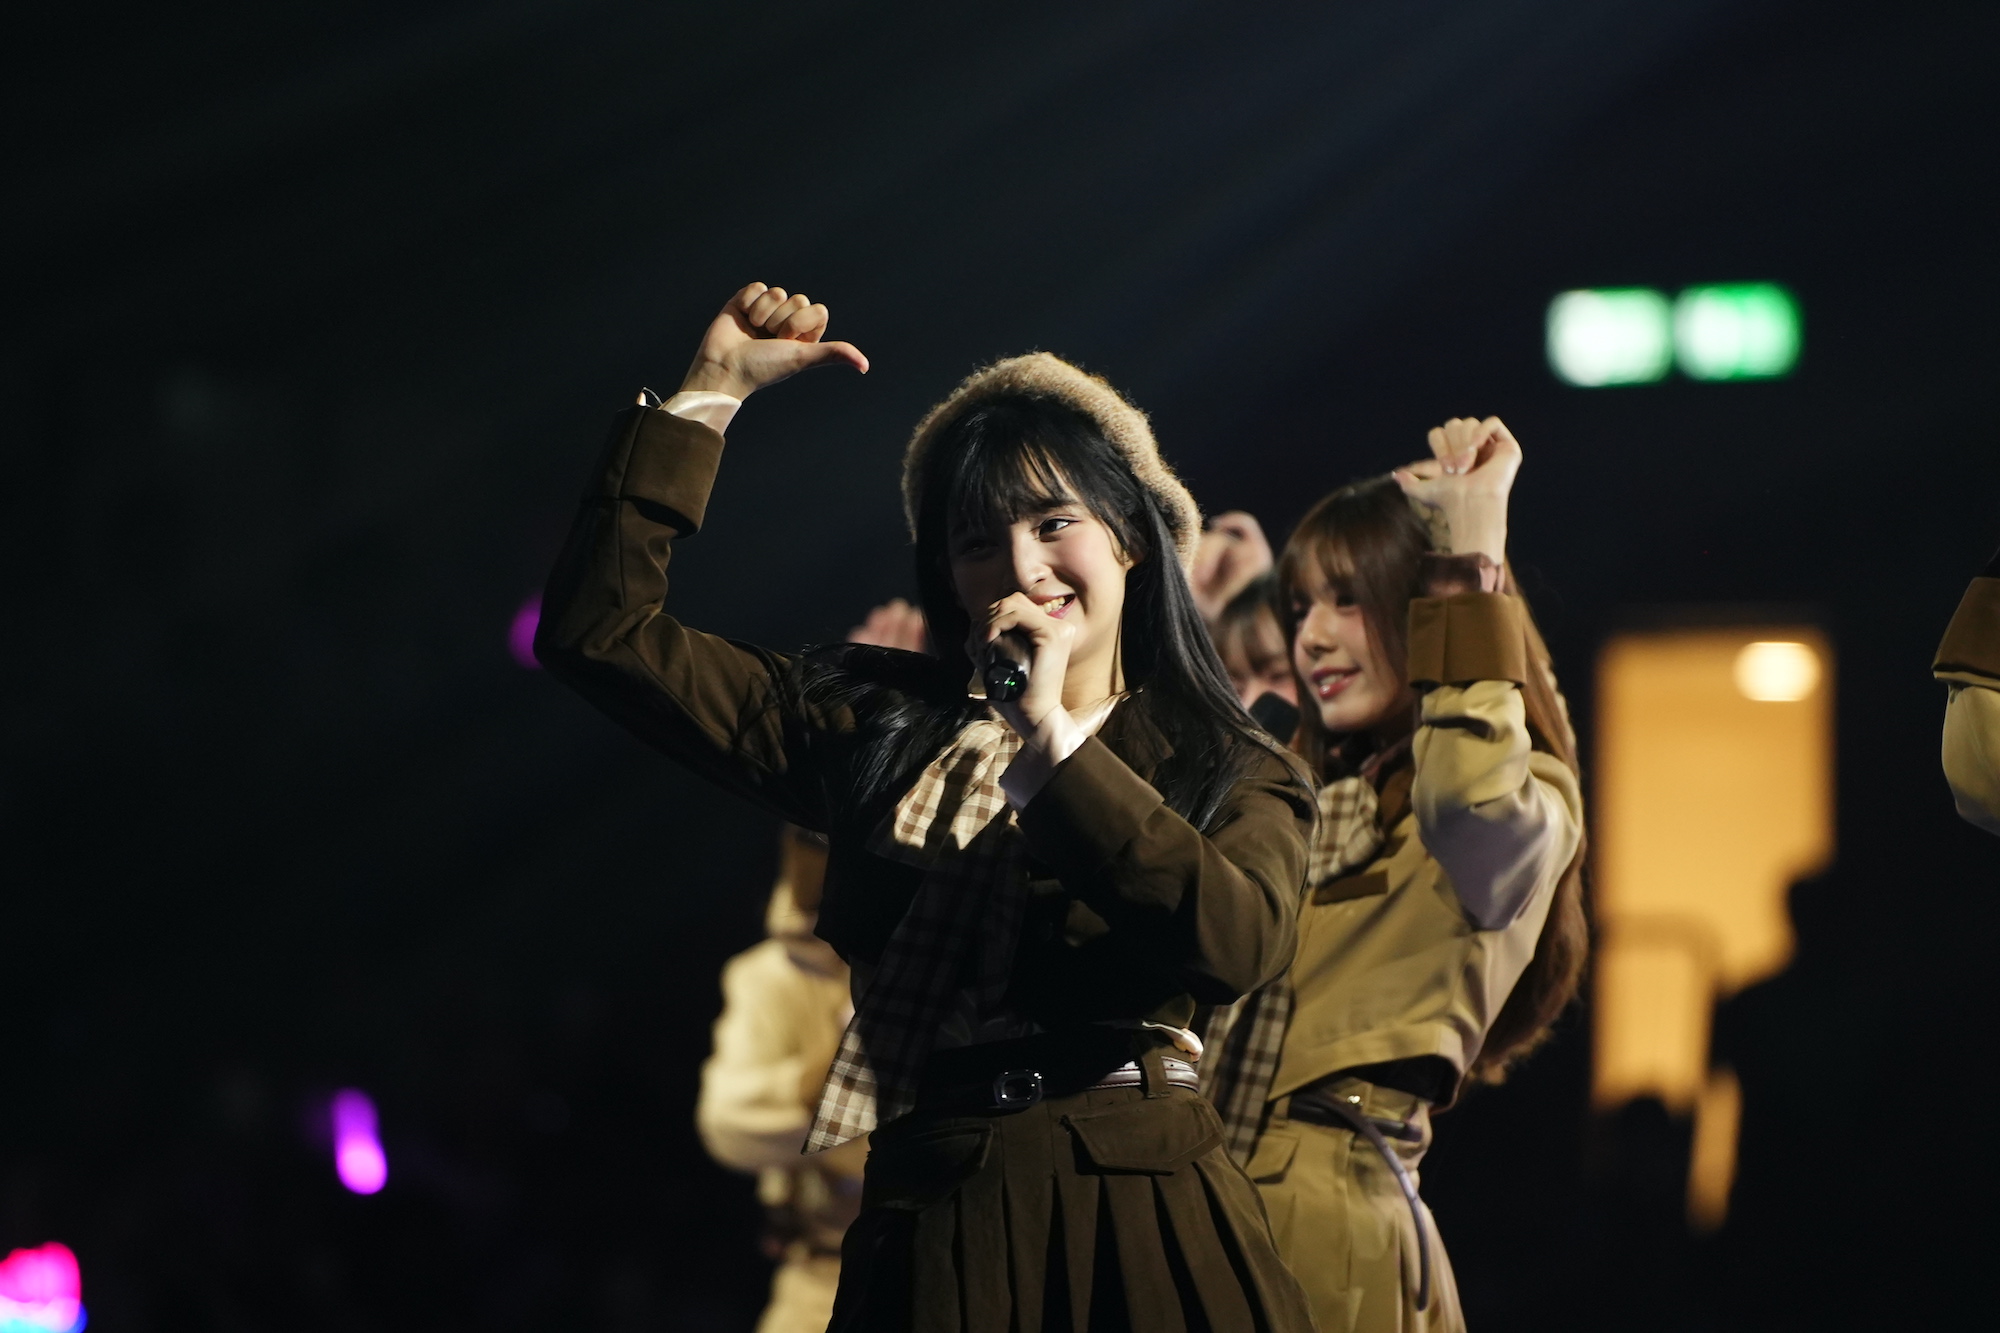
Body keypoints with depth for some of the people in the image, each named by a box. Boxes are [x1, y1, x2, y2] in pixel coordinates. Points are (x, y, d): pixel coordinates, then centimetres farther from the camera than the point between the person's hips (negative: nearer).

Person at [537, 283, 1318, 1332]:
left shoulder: (1230, 772, 6)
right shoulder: (874, 725, 12)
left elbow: (1237, 943, -17)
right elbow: (598, 631, 7)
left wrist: (1051, 739, -11)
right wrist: (710, 393, 4)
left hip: (1145, 1232, -2)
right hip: (928, 1234, 2)